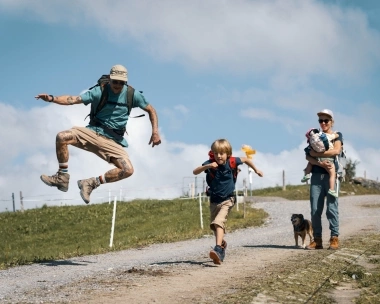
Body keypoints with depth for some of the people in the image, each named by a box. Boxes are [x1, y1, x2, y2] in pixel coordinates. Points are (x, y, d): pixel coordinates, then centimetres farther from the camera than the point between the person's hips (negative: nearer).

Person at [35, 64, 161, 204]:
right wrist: (52, 98, -34)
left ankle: (91, 183, -6)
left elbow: (150, 110, 11)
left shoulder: (132, 95, -1)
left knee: (128, 170, -21)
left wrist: (155, 132, -2)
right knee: (62, 137, -25)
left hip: (113, 141, 1)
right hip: (93, 132, -1)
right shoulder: (99, 91, -8)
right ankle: (62, 178, -11)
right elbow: (74, 99, -18)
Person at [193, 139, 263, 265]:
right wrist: (207, 166, -40)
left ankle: (218, 249, -37)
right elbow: (195, 172, -25)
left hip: (227, 200, -3)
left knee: (219, 222, -25)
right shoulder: (210, 163, -15)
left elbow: (246, 159, 6)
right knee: (214, 226, 19)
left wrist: (256, 170, 17)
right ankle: (222, 243, 46)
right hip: (214, 200, 3)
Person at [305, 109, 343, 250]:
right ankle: (317, 240, -1)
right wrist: (320, 163, -14)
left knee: (331, 207, -9)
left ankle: (334, 238, -7)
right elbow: (308, 156, 5)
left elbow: (336, 150, -11)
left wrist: (316, 153, -8)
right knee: (315, 209, -3)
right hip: (316, 175, 3)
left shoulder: (337, 135, 9)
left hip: (331, 175, -3)